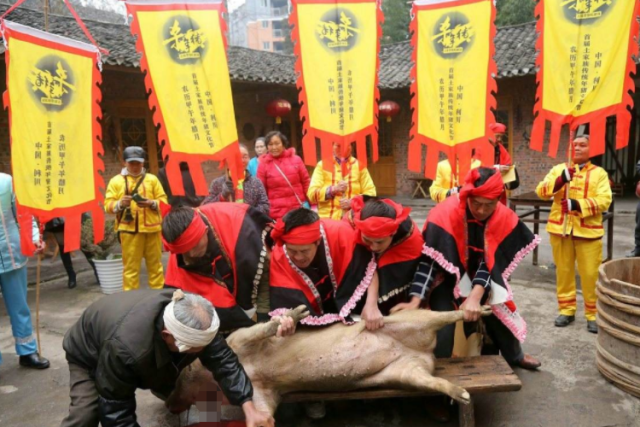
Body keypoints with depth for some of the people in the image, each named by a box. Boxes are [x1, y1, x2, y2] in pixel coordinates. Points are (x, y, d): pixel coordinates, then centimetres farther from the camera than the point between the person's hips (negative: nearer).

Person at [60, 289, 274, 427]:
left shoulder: (193, 321, -33)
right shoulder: (124, 347, -49)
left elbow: (223, 360, -28)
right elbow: (115, 409, -37)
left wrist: (249, 409, -36)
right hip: (90, 356, -5)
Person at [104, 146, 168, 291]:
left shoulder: (152, 179, 12)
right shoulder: (116, 181, 8)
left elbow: (163, 201, 7)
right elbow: (108, 205, 3)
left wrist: (151, 203, -12)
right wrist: (120, 204, -18)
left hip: (152, 228, 2)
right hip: (129, 230, -1)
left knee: (155, 264, 8)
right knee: (130, 267, 2)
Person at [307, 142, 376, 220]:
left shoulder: (359, 165, 9)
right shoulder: (322, 165, 7)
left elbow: (370, 193, 4)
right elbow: (312, 194, -1)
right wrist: (333, 189, -15)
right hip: (327, 219, 0)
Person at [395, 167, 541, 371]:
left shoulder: (504, 217, -19)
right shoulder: (446, 213, -31)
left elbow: (490, 261, -20)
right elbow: (429, 260, -30)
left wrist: (475, 297, -33)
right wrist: (415, 301, -36)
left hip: (480, 277, 4)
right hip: (446, 276, -4)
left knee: (499, 311, 11)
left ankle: (515, 356, 41)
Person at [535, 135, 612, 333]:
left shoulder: (599, 173, 4)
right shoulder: (558, 169, 9)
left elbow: (604, 200, -8)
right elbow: (541, 191, -4)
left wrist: (579, 205, -23)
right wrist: (560, 180, -21)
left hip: (588, 230, -2)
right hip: (560, 228, 2)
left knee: (591, 274, 1)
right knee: (563, 271, 10)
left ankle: (593, 314, 16)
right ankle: (566, 310, 23)